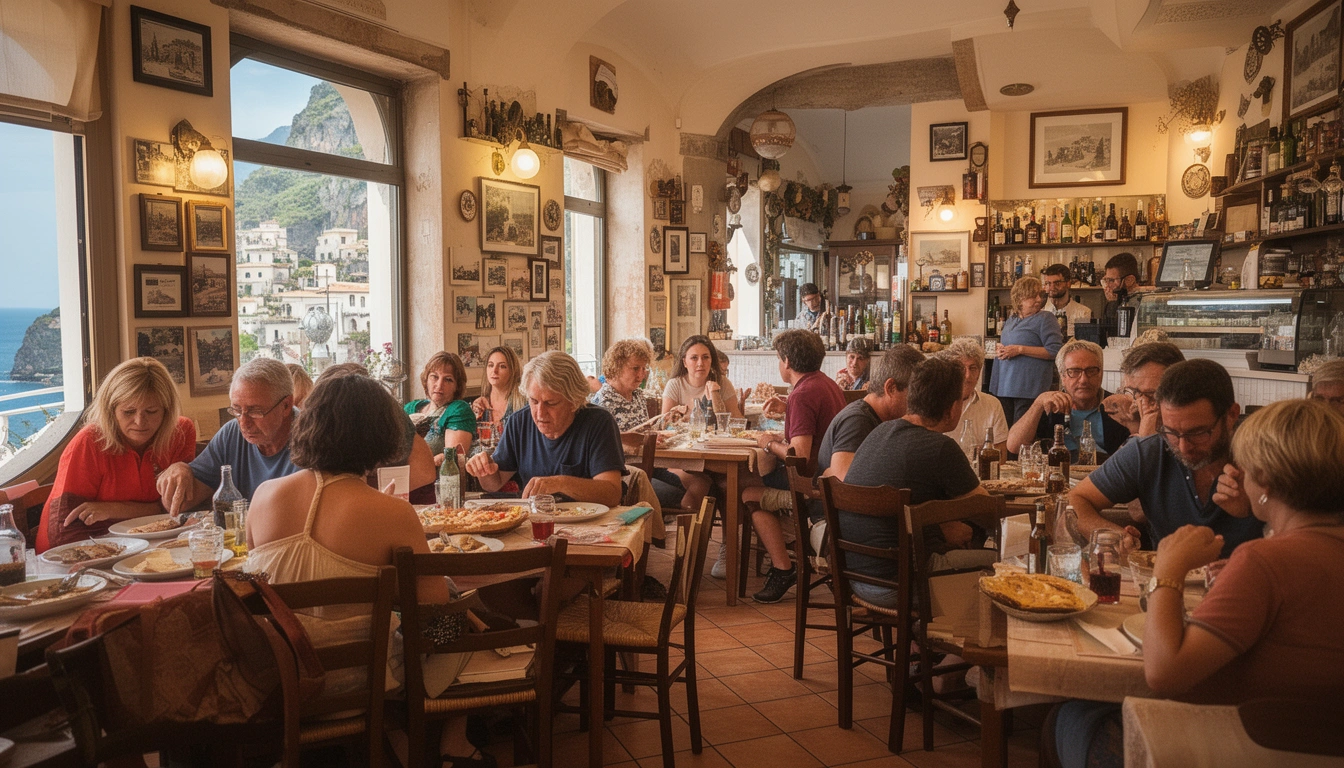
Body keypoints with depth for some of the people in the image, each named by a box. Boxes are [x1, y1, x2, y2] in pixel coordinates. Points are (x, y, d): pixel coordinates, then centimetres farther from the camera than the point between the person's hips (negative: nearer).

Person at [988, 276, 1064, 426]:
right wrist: (1000, 350, 6)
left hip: (1028, 389, -7)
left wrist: (1020, 349, -16)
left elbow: (1055, 351, -12)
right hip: (1004, 386, 7)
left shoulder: (1045, 320, -3)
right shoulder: (1010, 321, 18)